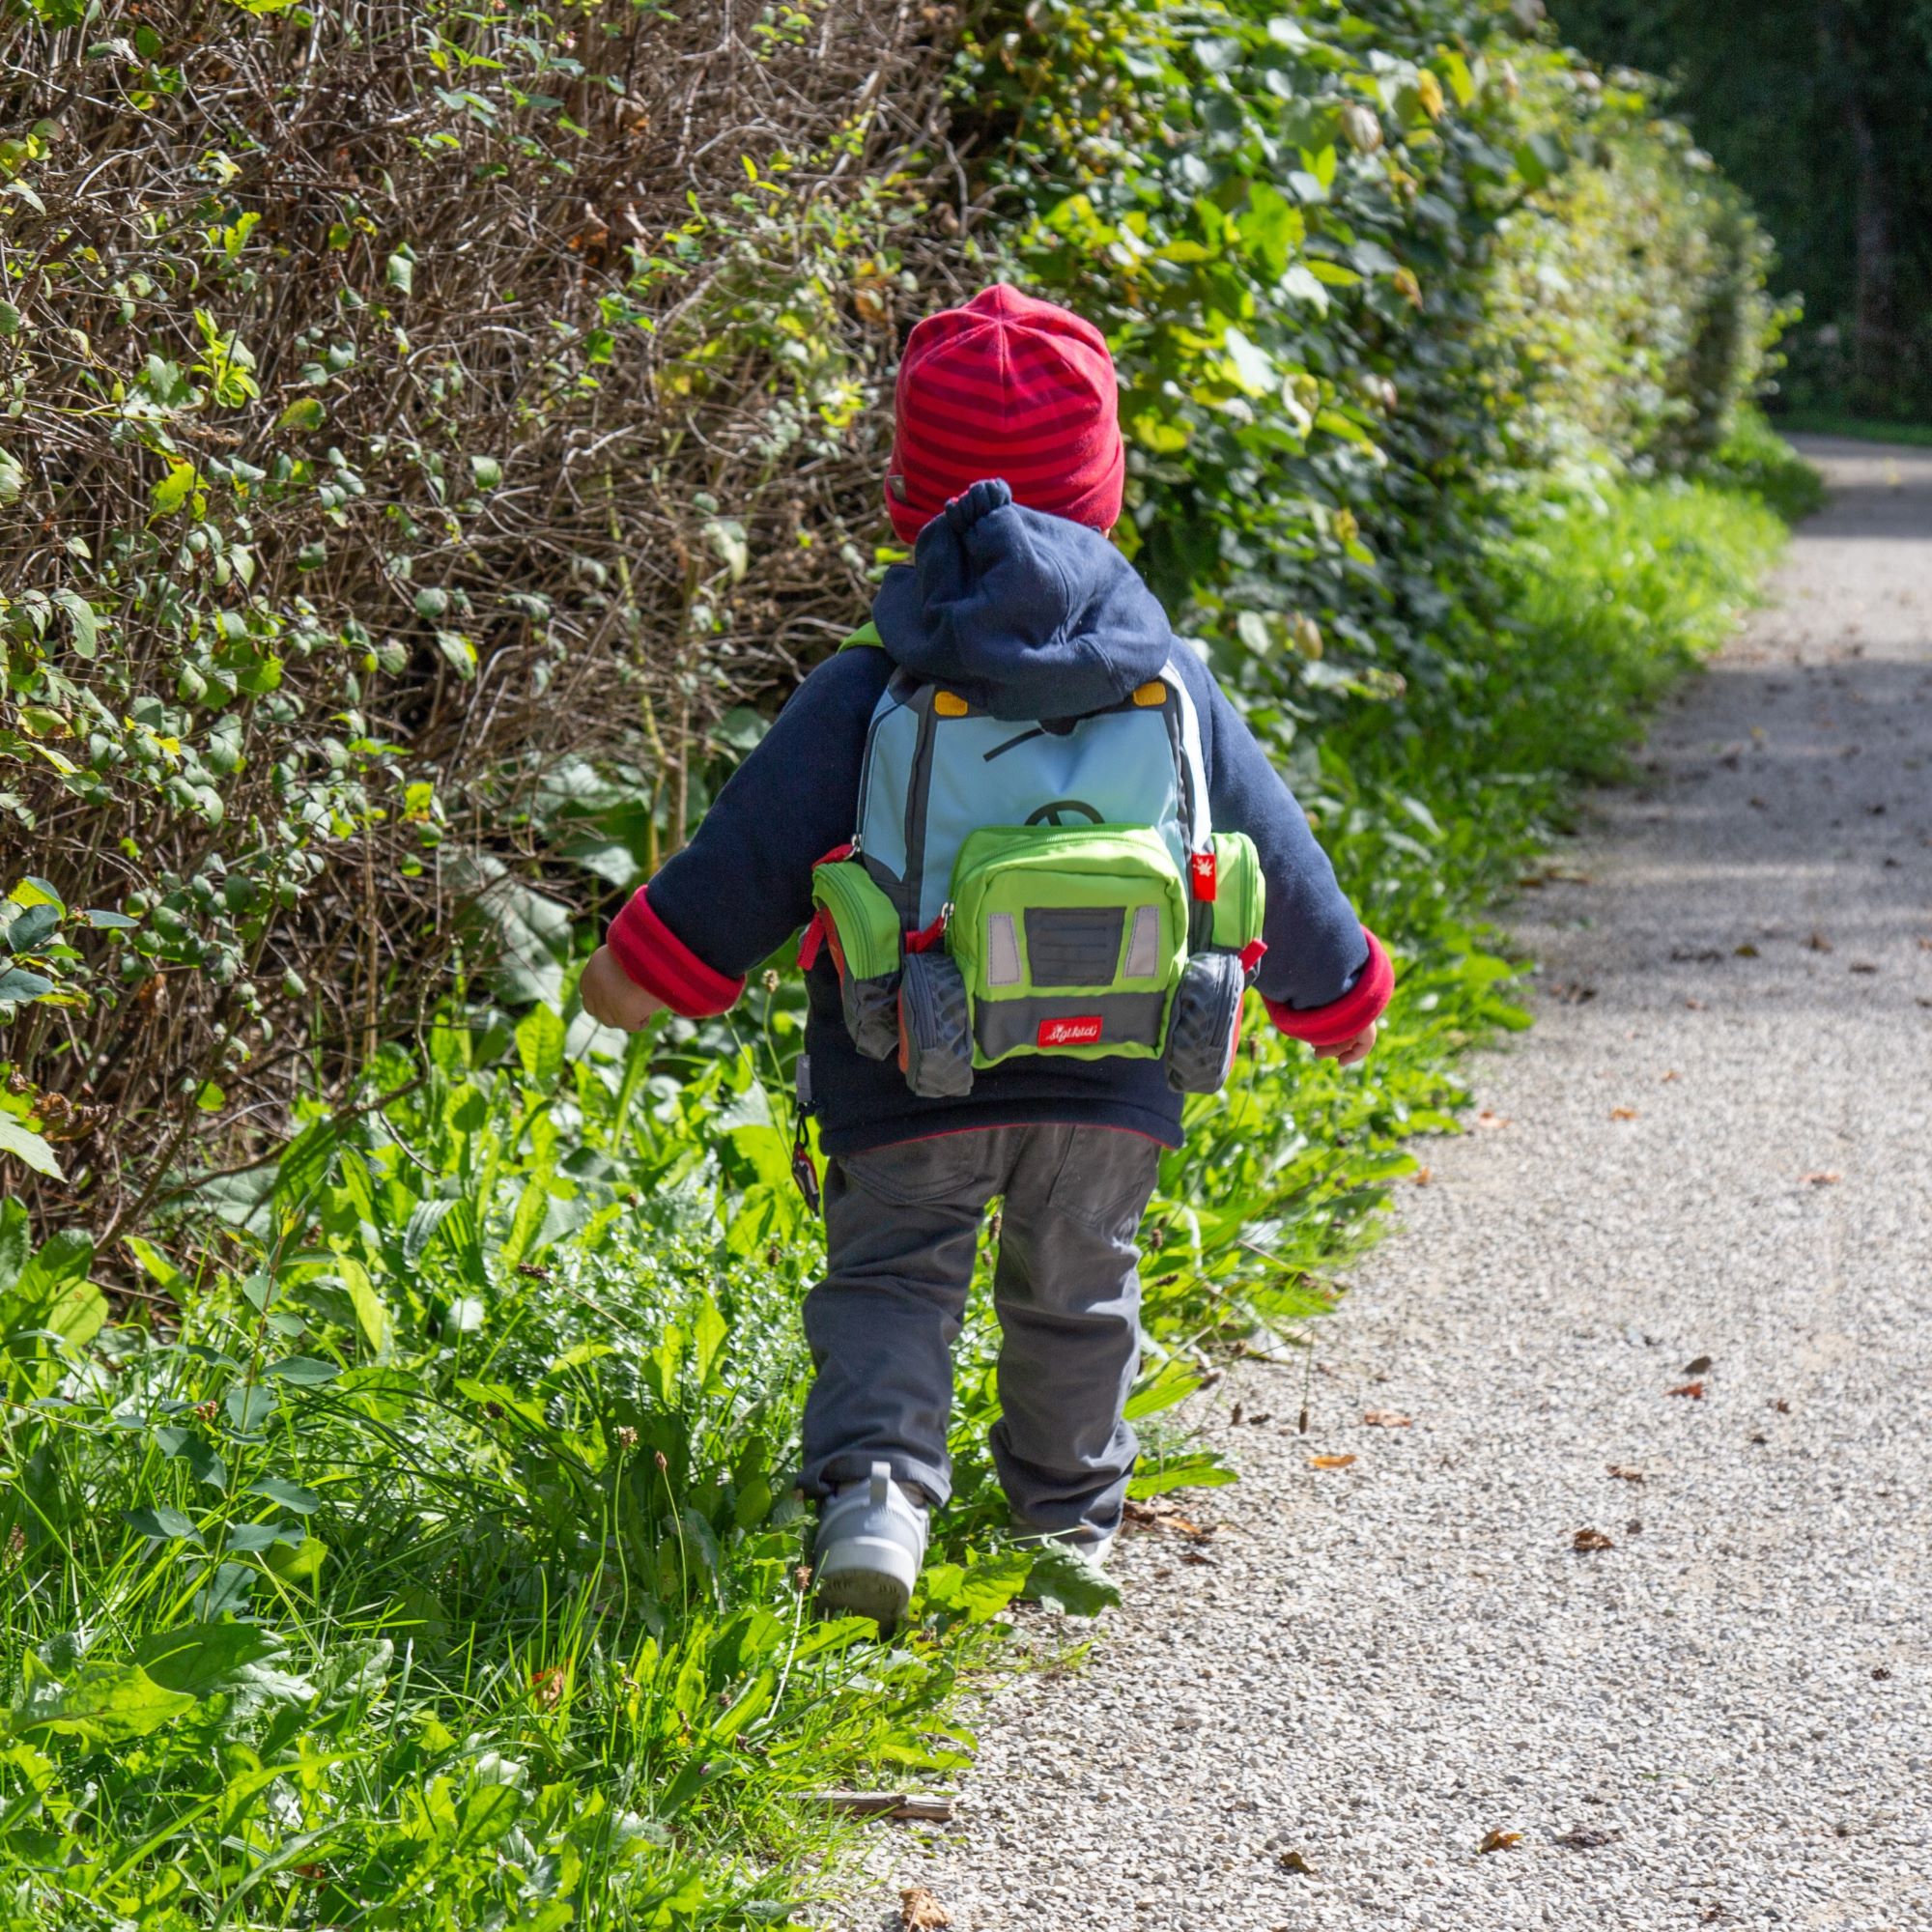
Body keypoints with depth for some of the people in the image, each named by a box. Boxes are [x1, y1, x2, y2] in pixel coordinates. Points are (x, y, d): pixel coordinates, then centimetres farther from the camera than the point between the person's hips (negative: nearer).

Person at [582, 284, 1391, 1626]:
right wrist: (1335, 991, 30)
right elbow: (1272, 849, 14)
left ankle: (875, 1484, -15)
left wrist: (641, 977, 13)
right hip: (1112, 1073, 2)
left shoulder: (868, 697, -3)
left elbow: (752, 852, 0)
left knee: (890, 1279, 7)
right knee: (1075, 1291, 19)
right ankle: (1071, 1520, 31)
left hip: (912, 1077, -2)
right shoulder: (1172, 685, 4)